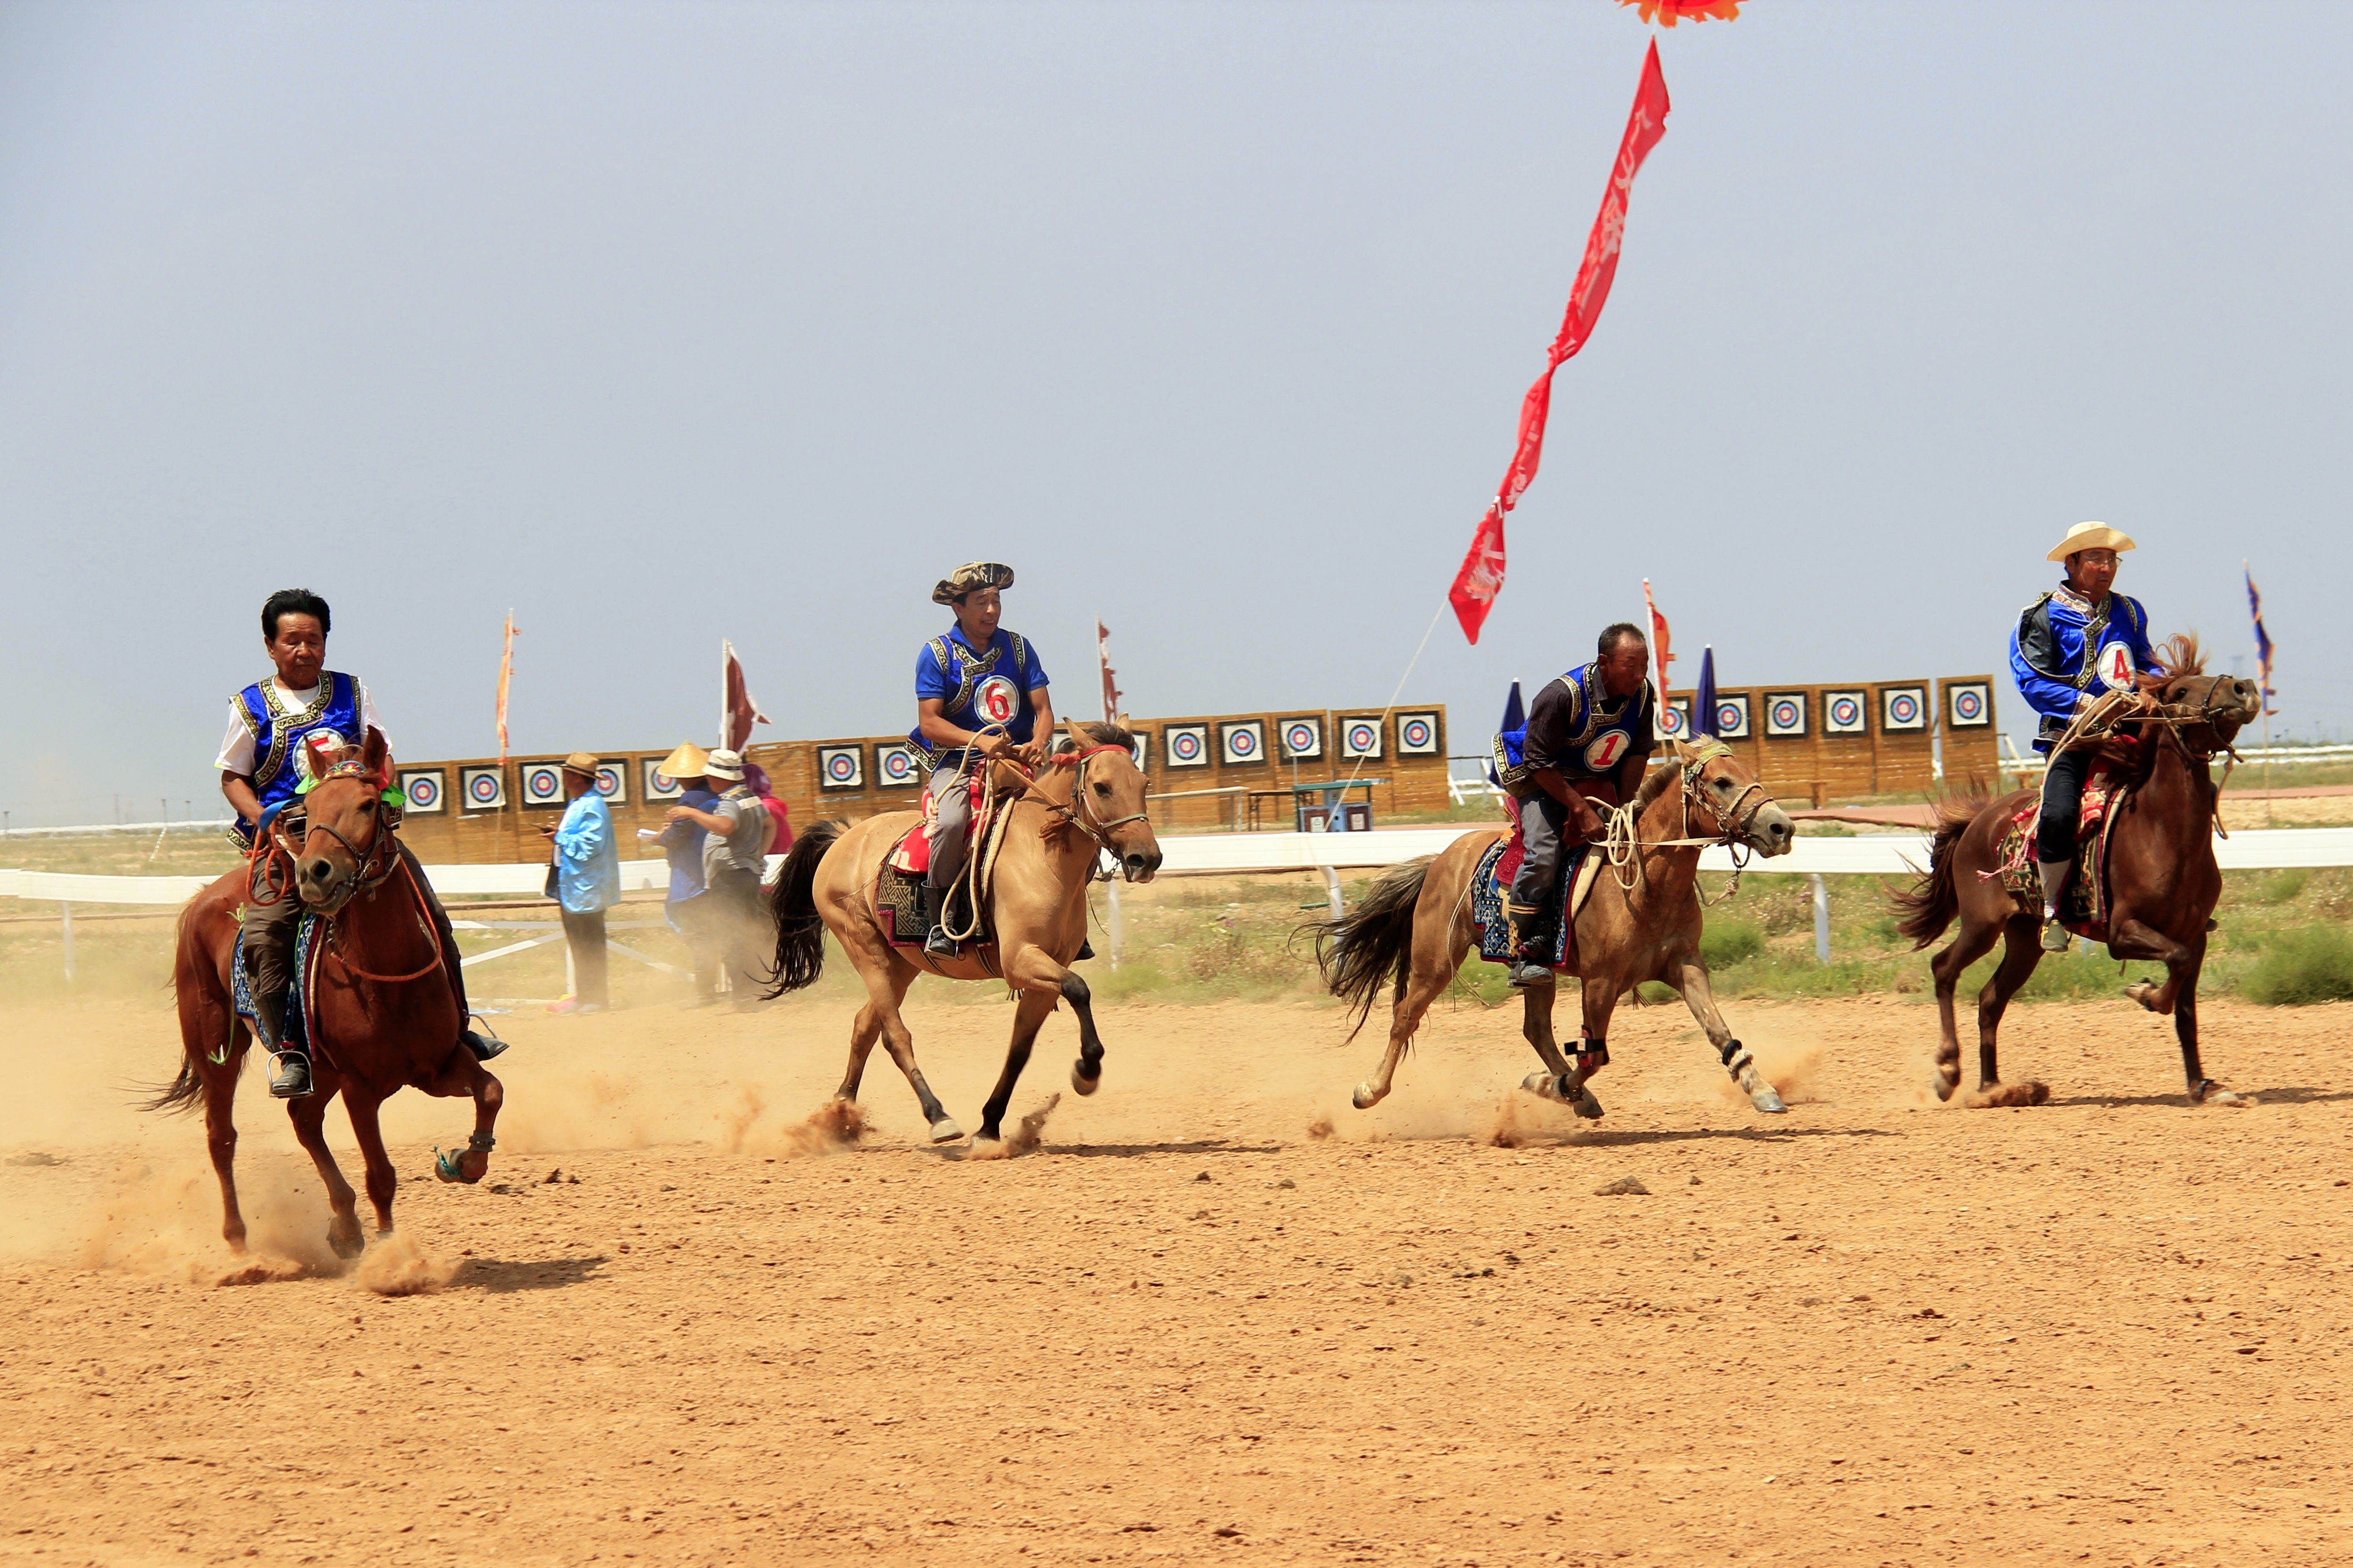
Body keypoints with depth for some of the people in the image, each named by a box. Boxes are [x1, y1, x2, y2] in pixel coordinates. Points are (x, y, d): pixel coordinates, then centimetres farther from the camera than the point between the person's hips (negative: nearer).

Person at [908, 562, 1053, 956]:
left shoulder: (1017, 647, 9)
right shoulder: (937, 653, -2)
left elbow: (1043, 709, 6)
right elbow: (929, 722, -8)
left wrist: (1038, 742, -17)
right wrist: (980, 741, -23)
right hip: (957, 764, -4)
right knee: (950, 822, -35)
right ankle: (937, 919, -20)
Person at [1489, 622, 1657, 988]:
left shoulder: (1643, 694, -14)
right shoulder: (1562, 696, -30)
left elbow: (1638, 754, -4)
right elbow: (1539, 764, -25)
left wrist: (1623, 809, -12)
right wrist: (1582, 811, -26)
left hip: (1599, 782, 6)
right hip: (1541, 779, -6)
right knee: (1543, 855, -25)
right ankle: (1521, 954, -21)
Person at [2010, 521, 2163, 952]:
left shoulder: (2128, 612, 16)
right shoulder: (2043, 617, 0)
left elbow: (2147, 665, 23)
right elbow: (2032, 681, -8)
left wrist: (2150, 688, -3)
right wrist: (2089, 704, -18)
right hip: (2071, 737, -5)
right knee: (2059, 815, -30)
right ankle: (2052, 909, -10)